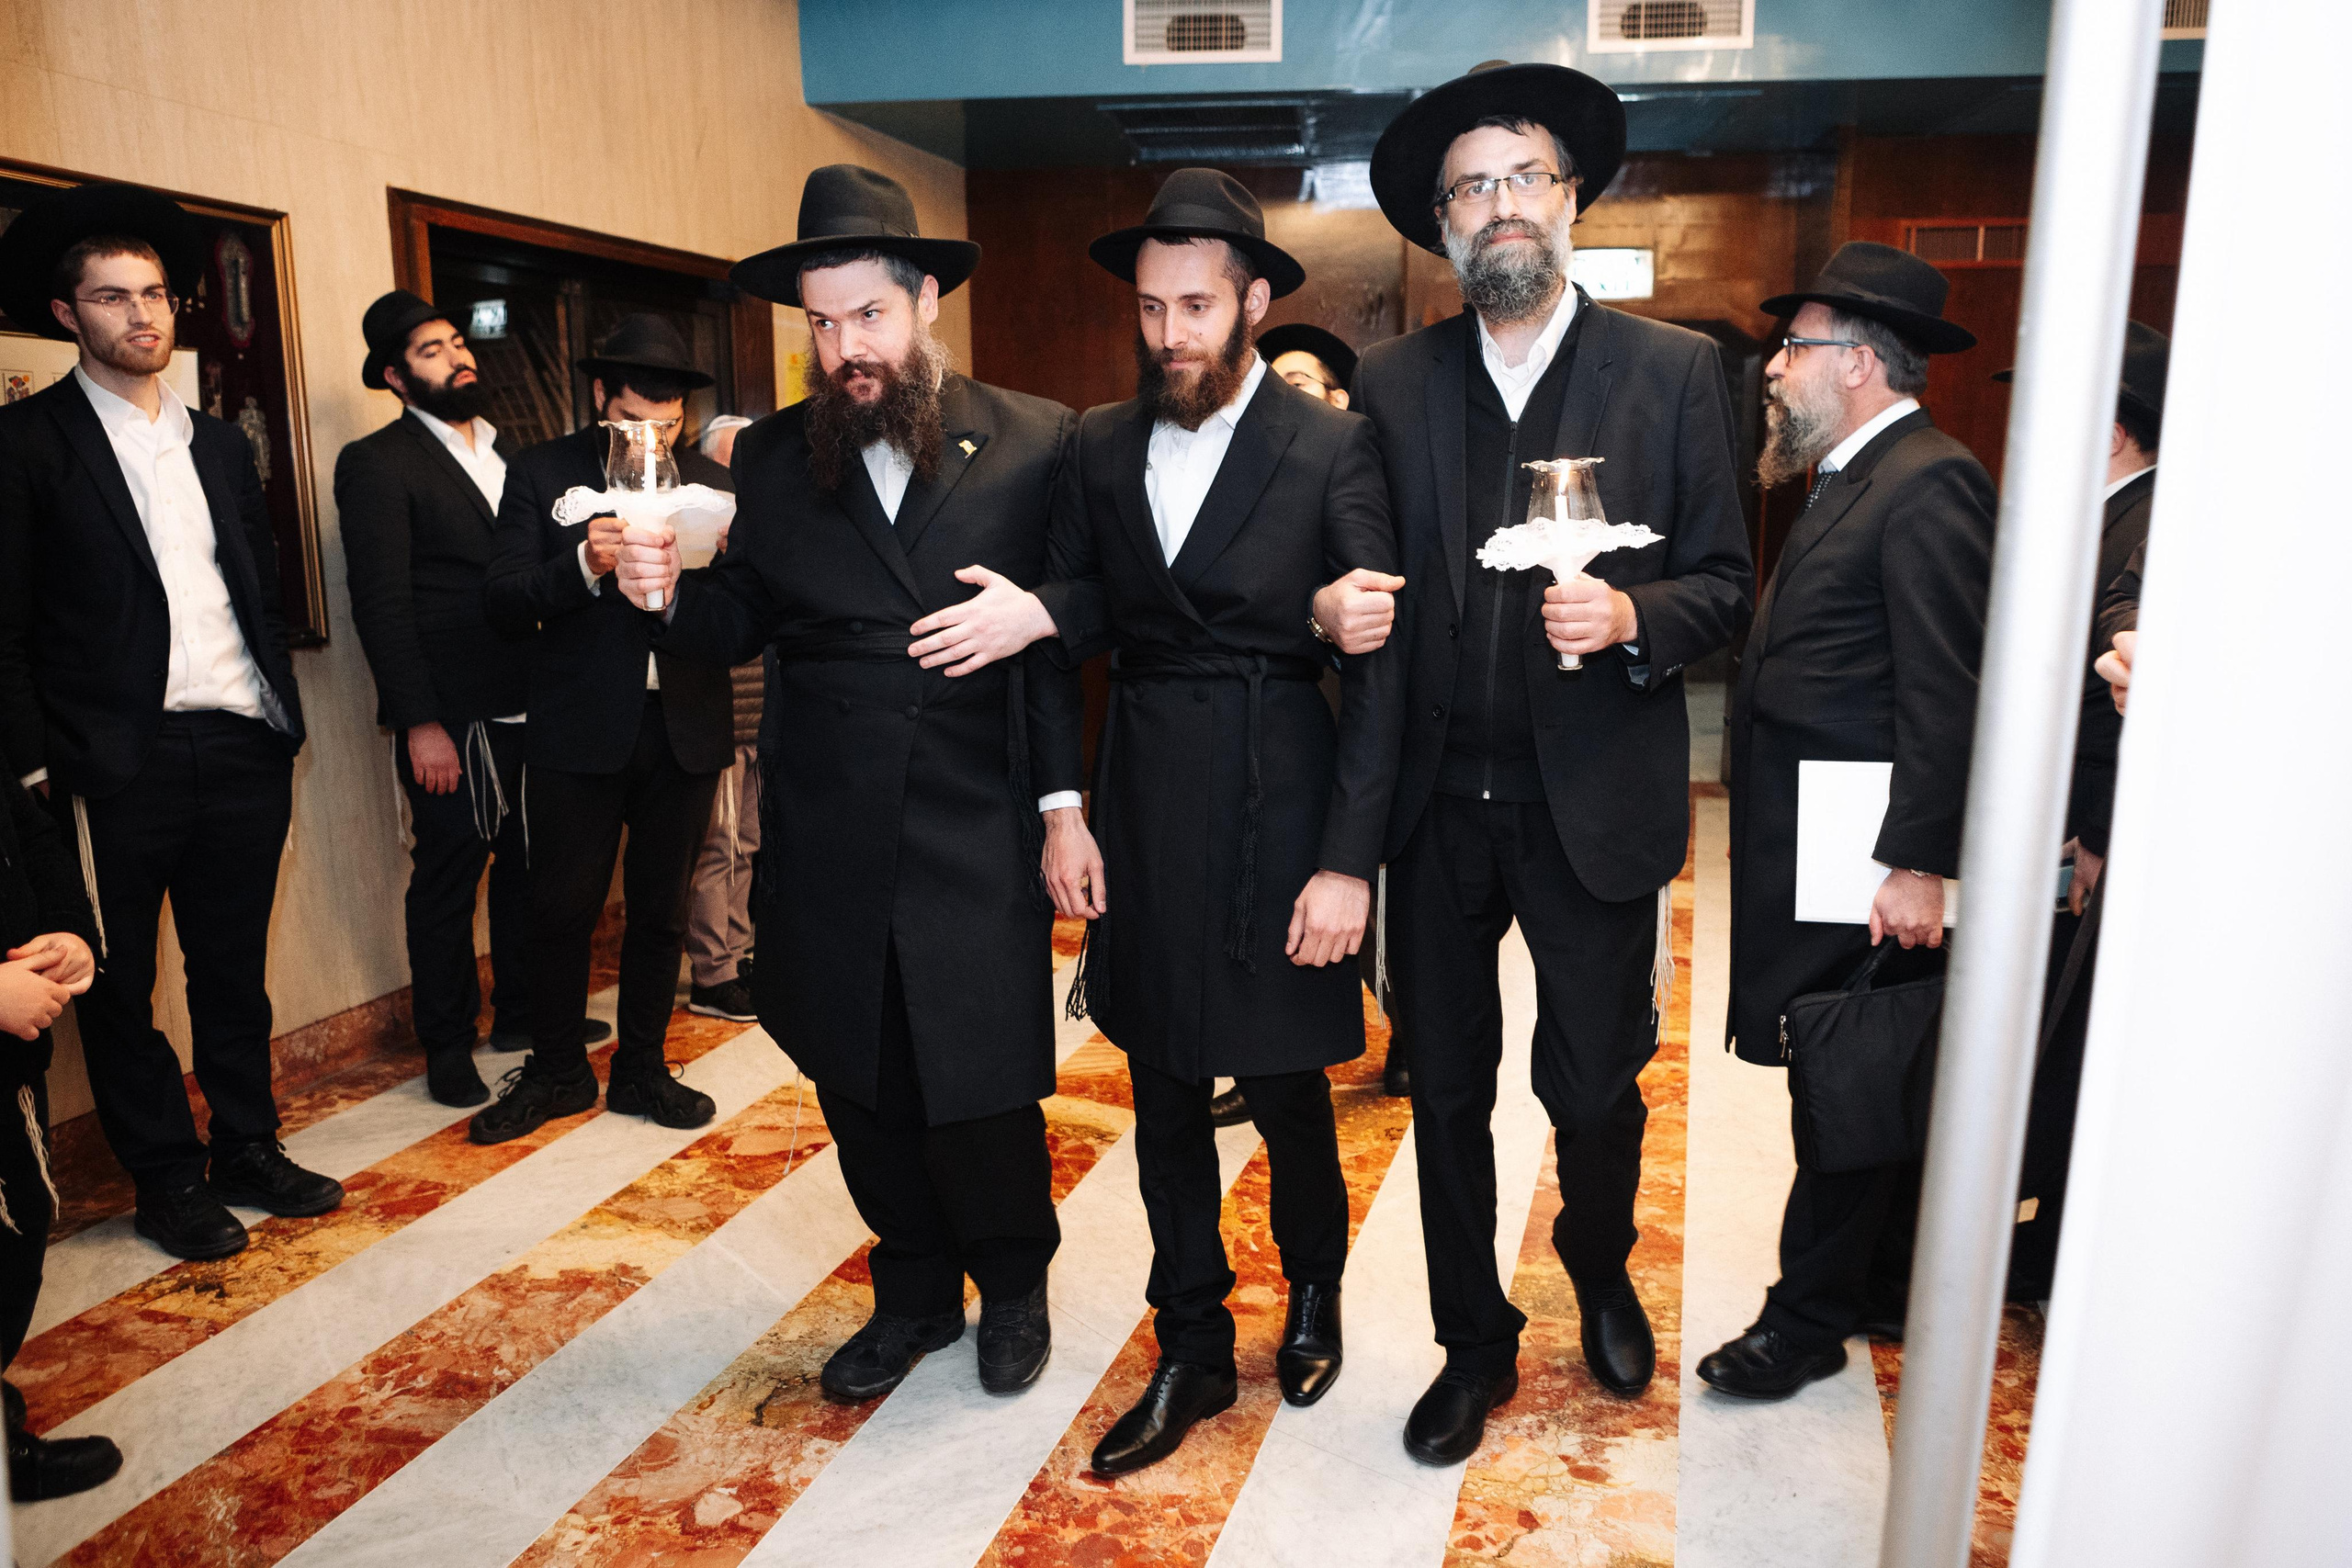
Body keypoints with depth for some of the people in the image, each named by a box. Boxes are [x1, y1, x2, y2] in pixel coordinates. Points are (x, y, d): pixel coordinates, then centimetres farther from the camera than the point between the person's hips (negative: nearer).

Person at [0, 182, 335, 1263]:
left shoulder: (220, 444, 15)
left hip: (244, 748, 5)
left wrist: (279, 709, 8)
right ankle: (167, 1181, 20)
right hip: (119, 762, -4)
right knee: (121, 983, 8)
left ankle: (247, 1152, 26)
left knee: (234, 970, 13)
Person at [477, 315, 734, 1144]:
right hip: (578, 727, -2)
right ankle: (556, 1071, 24)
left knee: (660, 909, 11)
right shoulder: (541, 472, 2)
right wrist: (585, 567, -24)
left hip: (685, 728, 2)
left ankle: (641, 1068, 26)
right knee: (562, 908, 5)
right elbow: (503, 600, -7)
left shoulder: (712, 483, 8)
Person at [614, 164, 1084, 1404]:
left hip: (977, 835, -3)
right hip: (826, 838, 3)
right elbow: (742, 626, 9)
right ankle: (915, 1291, 38)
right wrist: (667, 593, -10)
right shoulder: (772, 457, 7)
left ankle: (1013, 1287, 32)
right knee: (859, 1086, 15)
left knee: (984, 1085, 3)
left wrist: (1042, 613, -19)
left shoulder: (1033, 441, 0)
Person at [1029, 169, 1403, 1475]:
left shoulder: (1332, 450, -6)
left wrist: (1349, 861, -13)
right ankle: (1191, 1353, 31)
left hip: (1277, 808, -4)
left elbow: (1377, 667, -9)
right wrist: (1061, 805, 0)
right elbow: (1069, 631, 9)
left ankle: (1312, 1288, 41)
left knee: (1283, 1085, 10)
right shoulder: (1101, 448, 6)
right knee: (1163, 1098, 13)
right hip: (1139, 812, 4)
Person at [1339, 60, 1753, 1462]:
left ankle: (1602, 1276, 46)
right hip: (1437, 804, 2)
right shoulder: (1393, 384, 5)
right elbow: (1367, 580, 8)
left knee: (1597, 1089, 13)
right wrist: (1340, 608, -14)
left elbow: (1725, 584, -1)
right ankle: (1475, 1347, 34)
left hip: (1596, 803, -1)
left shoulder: (1676, 371, 0)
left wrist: (1629, 619, -21)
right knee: (1447, 1093, 12)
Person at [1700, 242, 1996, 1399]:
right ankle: (1884, 1282, 34)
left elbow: (1947, 696, -20)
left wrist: (1918, 862, -21)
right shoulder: (1846, 477, 16)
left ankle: (1808, 1318, 15)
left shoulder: (1928, 484, -15)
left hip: (1866, 858, -10)